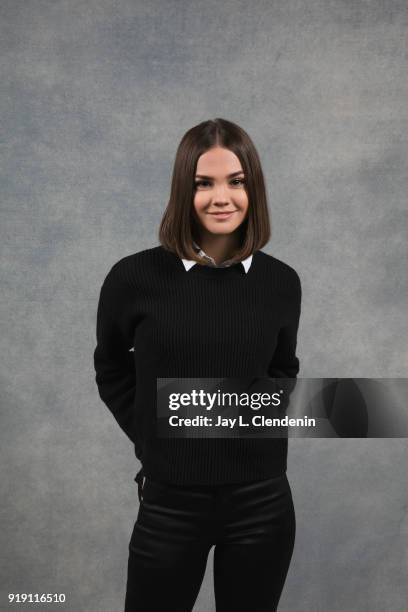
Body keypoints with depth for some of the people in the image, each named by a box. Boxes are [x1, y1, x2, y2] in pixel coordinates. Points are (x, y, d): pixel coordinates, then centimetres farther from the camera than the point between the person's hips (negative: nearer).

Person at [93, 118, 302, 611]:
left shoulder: (281, 282, -4)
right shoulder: (135, 277, -10)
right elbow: (112, 371, 7)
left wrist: (260, 428, 2)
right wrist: (153, 440, 2)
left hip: (263, 504, 2)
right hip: (169, 505, -1)